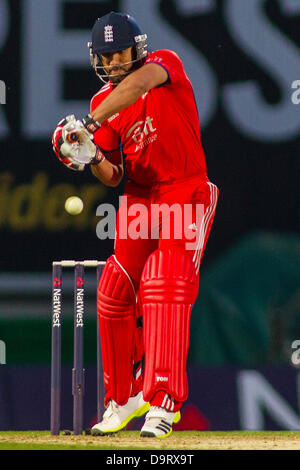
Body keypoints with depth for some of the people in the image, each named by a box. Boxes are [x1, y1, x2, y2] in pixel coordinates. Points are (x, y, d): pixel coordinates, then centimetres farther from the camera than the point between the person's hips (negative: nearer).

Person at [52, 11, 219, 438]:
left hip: (186, 194, -6)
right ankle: (124, 398, 19)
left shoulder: (165, 64, -6)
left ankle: (163, 402, -22)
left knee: (165, 291, -19)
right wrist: (90, 158, -16)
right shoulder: (103, 102, 7)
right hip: (139, 200, 6)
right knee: (114, 294, 2)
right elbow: (113, 177, 6)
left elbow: (138, 84, -31)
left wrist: (89, 123, -39)